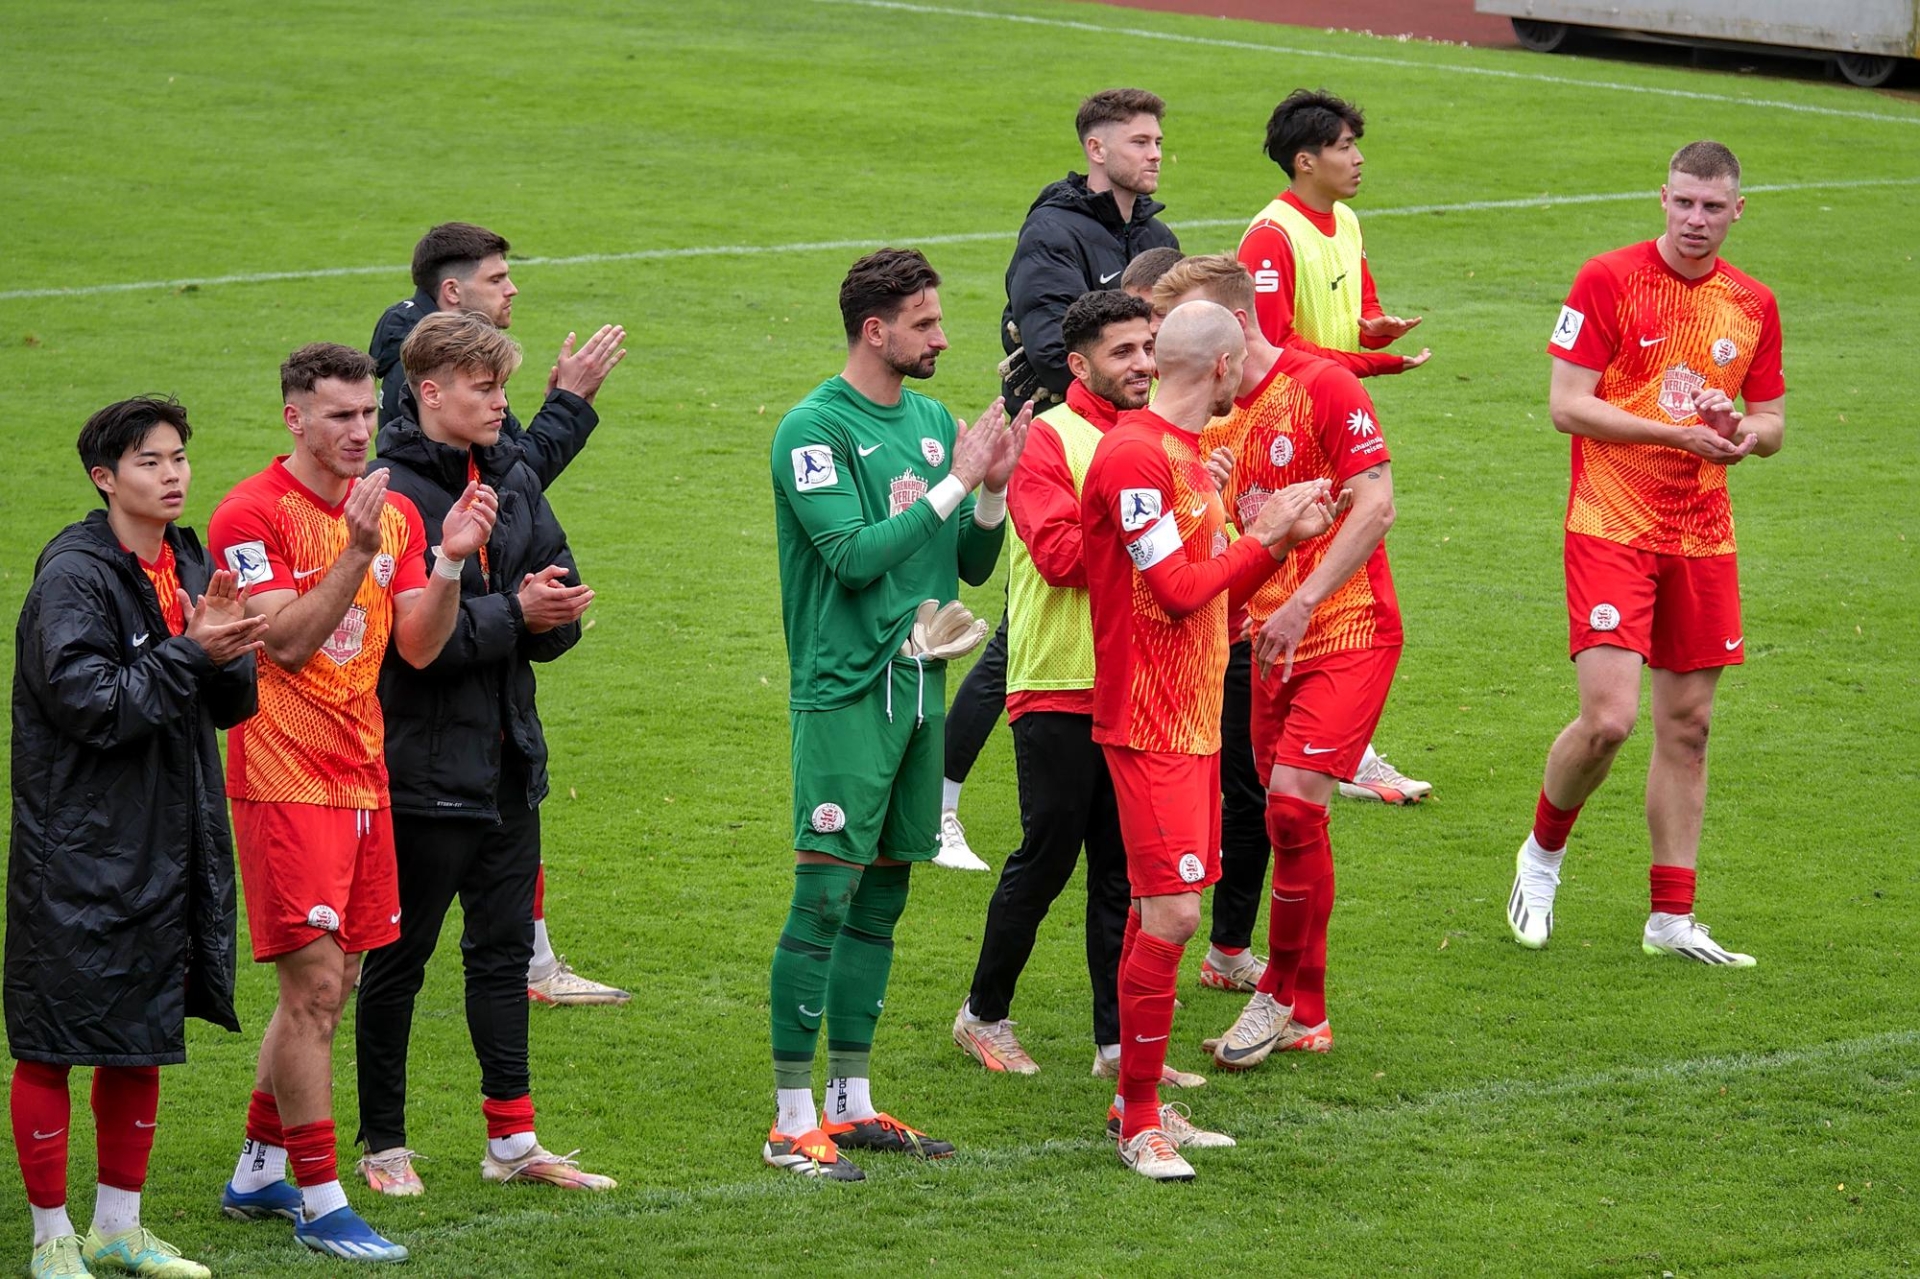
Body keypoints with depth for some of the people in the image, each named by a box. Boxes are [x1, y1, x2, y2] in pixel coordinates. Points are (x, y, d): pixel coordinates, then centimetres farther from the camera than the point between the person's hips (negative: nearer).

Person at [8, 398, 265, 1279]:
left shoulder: (189, 567, 9)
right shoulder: (73, 577, -13)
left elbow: (232, 705, 10)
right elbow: (91, 705, -20)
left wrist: (227, 643, -9)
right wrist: (191, 653, -20)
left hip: (165, 842, 8)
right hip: (76, 851, -7)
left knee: (143, 1042, 14)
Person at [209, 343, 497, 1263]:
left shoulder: (393, 512, 10)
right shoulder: (252, 514, -10)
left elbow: (418, 646, 5)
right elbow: (287, 640, -18)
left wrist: (450, 559, -10)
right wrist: (357, 550, -25)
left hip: (362, 774, 7)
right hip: (285, 780, -7)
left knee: (329, 987, 12)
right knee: (313, 985, -9)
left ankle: (257, 1174, 25)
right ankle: (320, 1204, -4)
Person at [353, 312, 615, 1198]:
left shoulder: (513, 478, 8)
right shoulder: (389, 492, -15)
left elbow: (558, 590, 11)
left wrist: (554, 610, -11)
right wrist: (514, 614, -21)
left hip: (507, 760, 7)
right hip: (423, 766, -7)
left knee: (505, 947, 12)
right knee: (399, 958, 5)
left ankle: (512, 1141, 20)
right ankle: (382, 1144, 16)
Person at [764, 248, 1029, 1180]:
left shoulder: (933, 421, 12)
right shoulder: (814, 428, -10)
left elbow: (971, 566, 15)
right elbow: (852, 554, -20)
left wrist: (994, 487, -3)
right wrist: (955, 484, -16)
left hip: (918, 683, 7)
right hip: (844, 690, -7)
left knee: (881, 895, 11)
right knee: (824, 895, -8)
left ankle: (850, 1102, 19)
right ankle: (792, 1121, -6)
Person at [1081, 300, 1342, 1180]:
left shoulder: (1188, 454, 16)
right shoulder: (1133, 456, -15)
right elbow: (1179, 591, -18)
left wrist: (1282, 536, 8)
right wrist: (1265, 536, -6)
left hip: (1195, 720, 10)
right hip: (1149, 724, -10)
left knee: (1163, 909, 12)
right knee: (1170, 914, -11)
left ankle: (1139, 1104, 18)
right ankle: (1140, 1122, -4)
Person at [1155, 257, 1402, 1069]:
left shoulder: (1322, 387, -10)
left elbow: (1374, 505, -16)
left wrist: (1303, 603, -20)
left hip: (1348, 633, -7)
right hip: (1274, 645, 7)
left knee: (1293, 803, -16)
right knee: (1289, 819, 8)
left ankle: (1282, 993, -2)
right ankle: (1304, 1016, 16)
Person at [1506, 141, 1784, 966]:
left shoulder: (1752, 304, 8)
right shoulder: (1608, 280, -7)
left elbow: (1771, 420, 15)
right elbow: (1567, 404, -11)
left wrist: (1745, 433, -9)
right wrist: (1678, 432, -19)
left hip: (1702, 537, 5)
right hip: (1611, 527, -5)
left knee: (1686, 726, 6)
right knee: (1608, 719, -15)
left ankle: (1671, 920, 13)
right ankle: (1542, 853, 14)